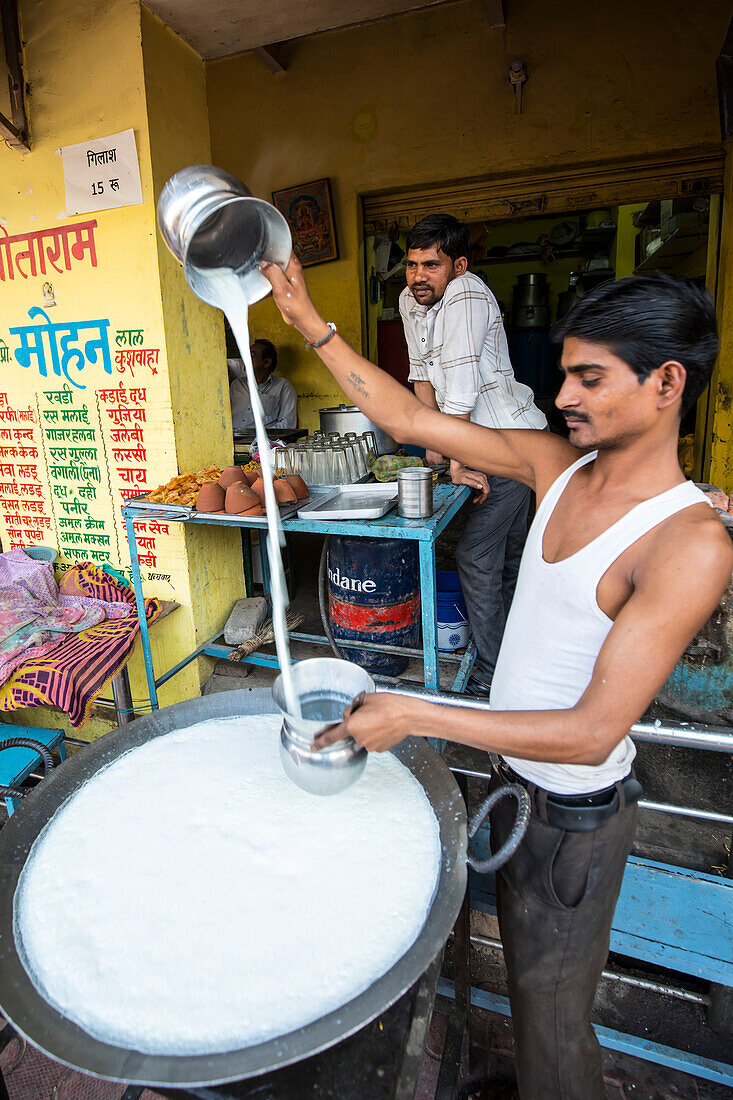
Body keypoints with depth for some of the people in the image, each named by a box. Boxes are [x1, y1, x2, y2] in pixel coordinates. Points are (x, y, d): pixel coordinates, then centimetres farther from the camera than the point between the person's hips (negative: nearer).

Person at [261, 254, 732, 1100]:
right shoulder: (559, 465, -7)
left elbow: (593, 733, -30)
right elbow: (409, 420, -6)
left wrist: (413, 717, -30)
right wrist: (308, 321, -7)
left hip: (576, 811, -7)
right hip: (514, 771, 7)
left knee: (550, 1018, 16)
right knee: (527, 967, 31)